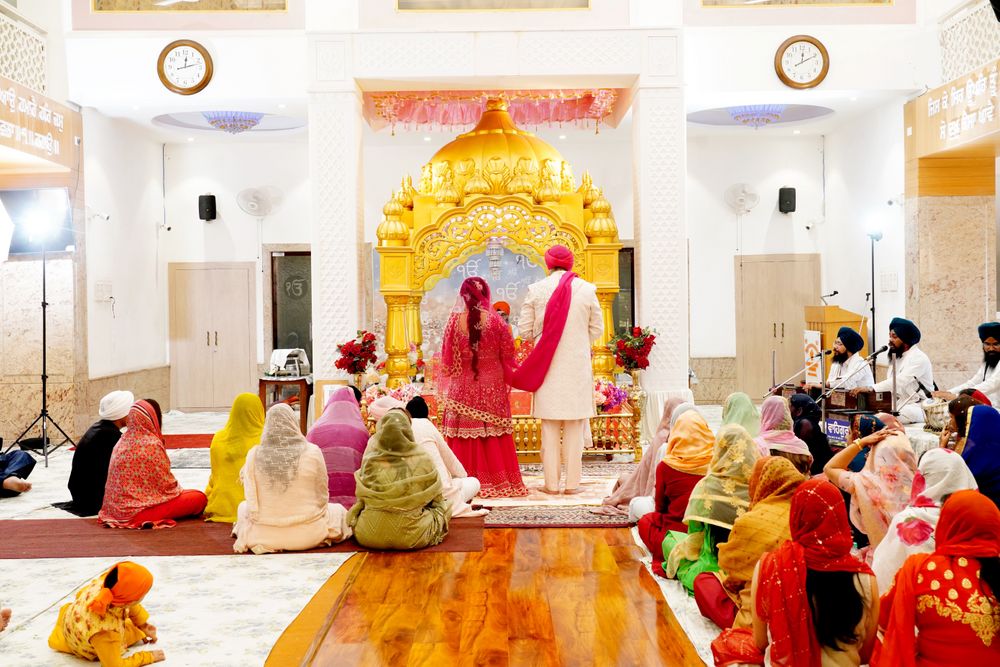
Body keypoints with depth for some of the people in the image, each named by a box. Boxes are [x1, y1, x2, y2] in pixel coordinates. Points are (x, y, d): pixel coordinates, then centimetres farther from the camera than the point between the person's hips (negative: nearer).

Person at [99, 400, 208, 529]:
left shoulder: (123, 441, 5)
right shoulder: (152, 444, -17)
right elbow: (166, 483, -12)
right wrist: (177, 488, 10)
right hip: (140, 509, -8)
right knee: (199, 498, -2)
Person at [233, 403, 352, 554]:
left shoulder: (254, 455, -11)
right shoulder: (311, 452, -15)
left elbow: (251, 499, -7)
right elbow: (322, 495, -4)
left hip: (264, 536, 2)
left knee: (243, 507, 34)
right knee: (338, 510, 29)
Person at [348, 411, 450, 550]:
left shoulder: (369, 460, -6)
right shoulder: (422, 461, -10)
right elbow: (436, 497, 5)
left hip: (369, 538, 1)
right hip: (412, 537, -1)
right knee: (443, 505, 21)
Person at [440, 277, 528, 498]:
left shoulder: (455, 320, -7)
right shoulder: (495, 320, -7)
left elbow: (447, 359, -1)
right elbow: (508, 355, -1)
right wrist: (506, 380, 12)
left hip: (462, 387, 0)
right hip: (492, 387, 0)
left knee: (465, 437, 7)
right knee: (494, 437, 8)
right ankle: (497, 481, 13)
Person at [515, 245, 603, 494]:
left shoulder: (536, 290, -5)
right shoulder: (586, 289, -2)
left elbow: (525, 330, -1)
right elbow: (597, 329, 3)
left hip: (546, 366, 0)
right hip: (578, 365, 0)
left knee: (550, 426, 6)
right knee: (574, 426, 7)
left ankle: (552, 483, 9)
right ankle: (572, 482, 9)